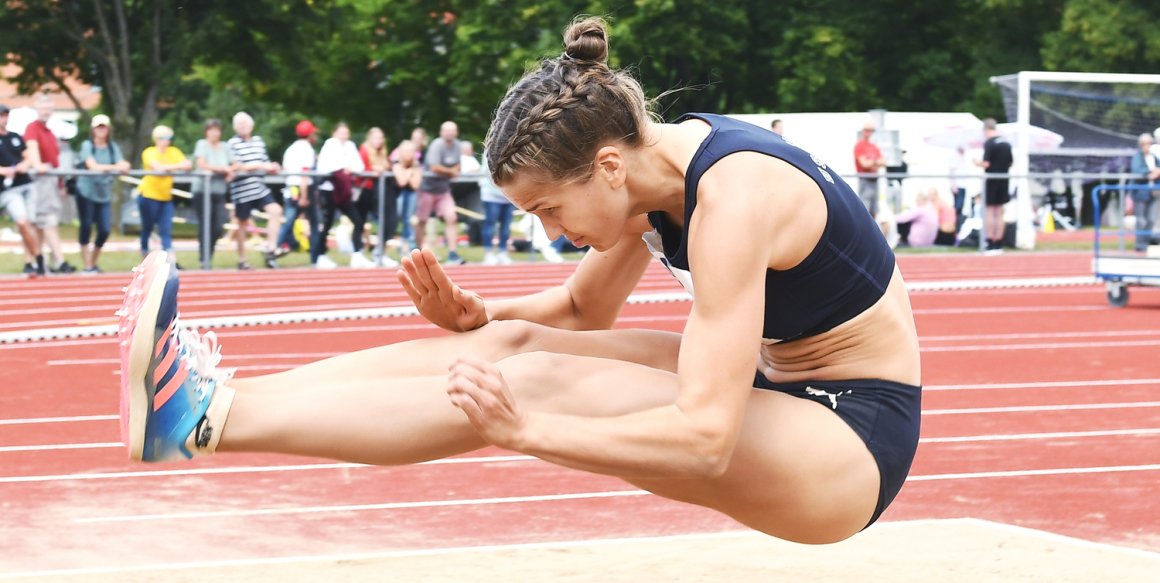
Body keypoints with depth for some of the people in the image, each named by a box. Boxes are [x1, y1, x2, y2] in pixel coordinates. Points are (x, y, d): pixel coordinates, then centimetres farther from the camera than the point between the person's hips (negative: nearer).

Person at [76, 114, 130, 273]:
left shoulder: (113, 147, 8)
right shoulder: (87, 145, -3)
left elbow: (122, 164, -6)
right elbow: (92, 165, -18)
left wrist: (124, 167, -30)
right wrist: (113, 167, -29)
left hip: (104, 194, 4)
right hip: (86, 191, -4)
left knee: (105, 230, -1)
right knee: (86, 226, -5)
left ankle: (95, 263, 21)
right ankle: (87, 265, 2)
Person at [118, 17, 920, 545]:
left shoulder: (731, 199, -28)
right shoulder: (658, 165, -1)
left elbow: (704, 439, -32)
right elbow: (583, 309, 15)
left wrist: (527, 427, -36)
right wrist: (478, 316, -4)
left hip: (855, 439, -9)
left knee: (536, 382, -22)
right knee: (509, 343, -6)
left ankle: (208, 417, -26)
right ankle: (223, 397, -10)